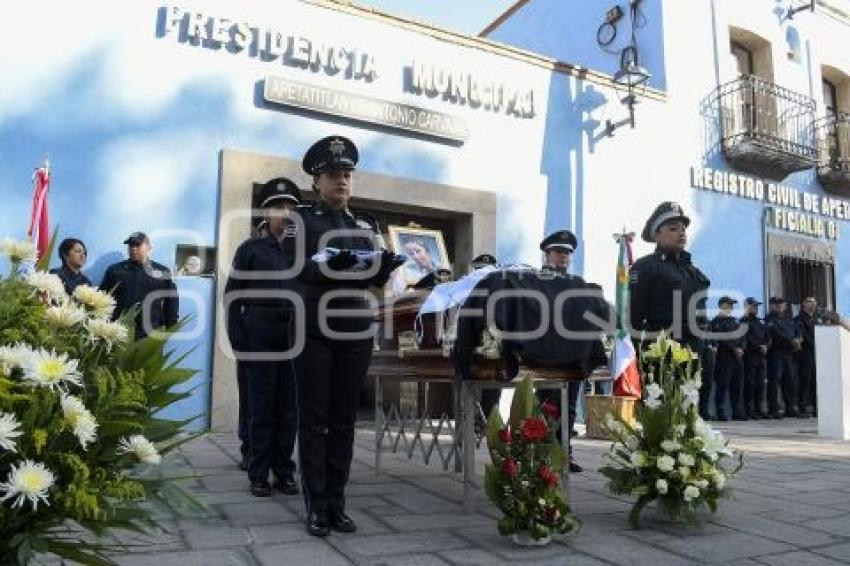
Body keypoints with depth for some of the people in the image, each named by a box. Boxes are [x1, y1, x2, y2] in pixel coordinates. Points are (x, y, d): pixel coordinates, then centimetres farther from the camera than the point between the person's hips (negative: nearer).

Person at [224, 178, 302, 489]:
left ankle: (284, 472, 15)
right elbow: (232, 296, 2)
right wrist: (238, 342, -8)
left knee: (288, 408, 5)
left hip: (295, 337, 2)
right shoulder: (250, 248, 6)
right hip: (259, 337, -2)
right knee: (260, 406, 2)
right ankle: (258, 474, 11)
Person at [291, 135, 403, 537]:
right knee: (314, 420, 0)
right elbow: (302, 269, -11)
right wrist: (332, 263, -30)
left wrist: (388, 264, -17)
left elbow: (375, 280, 5)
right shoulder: (302, 220, 4)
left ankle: (337, 503, 14)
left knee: (344, 421, 6)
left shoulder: (364, 228, 15)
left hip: (356, 332, 4)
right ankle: (316, 507, 8)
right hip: (315, 331, -3)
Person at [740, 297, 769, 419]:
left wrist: (766, 346, -3)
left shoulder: (760, 322, 19)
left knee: (760, 384, 7)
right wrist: (759, 347, -14)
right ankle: (749, 411, -3)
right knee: (750, 383, -5)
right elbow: (747, 338, -12)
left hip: (762, 356, 7)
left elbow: (768, 336, 15)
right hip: (750, 356, -7)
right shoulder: (744, 321, -4)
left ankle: (758, 409, 14)